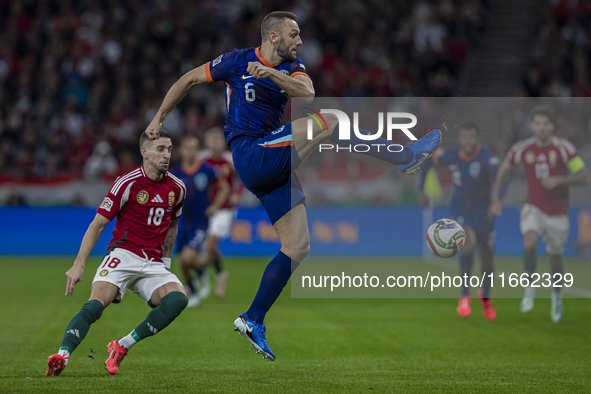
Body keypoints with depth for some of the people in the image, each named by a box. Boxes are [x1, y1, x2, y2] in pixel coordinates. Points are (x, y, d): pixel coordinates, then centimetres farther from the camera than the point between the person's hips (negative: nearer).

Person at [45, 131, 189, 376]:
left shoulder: (177, 188, 8)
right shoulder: (127, 183, -7)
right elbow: (98, 223, -5)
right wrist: (79, 263, -14)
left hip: (153, 264, 4)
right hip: (123, 255, -4)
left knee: (178, 299, -24)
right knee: (95, 305, -29)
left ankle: (122, 346, -18)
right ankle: (61, 356, -39)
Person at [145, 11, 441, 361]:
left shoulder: (291, 66, 11)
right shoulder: (237, 62, -2)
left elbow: (307, 94, -11)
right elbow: (189, 80, 9)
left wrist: (273, 74, -27)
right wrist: (159, 118, 12)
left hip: (275, 167, 7)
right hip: (250, 157, -7)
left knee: (298, 247, 2)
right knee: (330, 122, -19)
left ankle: (253, 321, 7)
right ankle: (405, 156, -14)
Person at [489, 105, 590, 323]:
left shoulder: (564, 148, -13)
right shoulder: (522, 149, -7)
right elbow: (503, 171, 9)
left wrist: (558, 180, -26)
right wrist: (496, 199, 1)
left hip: (558, 213, 0)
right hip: (534, 207, 0)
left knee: (555, 258, 9)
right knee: (530, 242, -28)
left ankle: (557, 296, 38)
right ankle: (530, 288, -11)